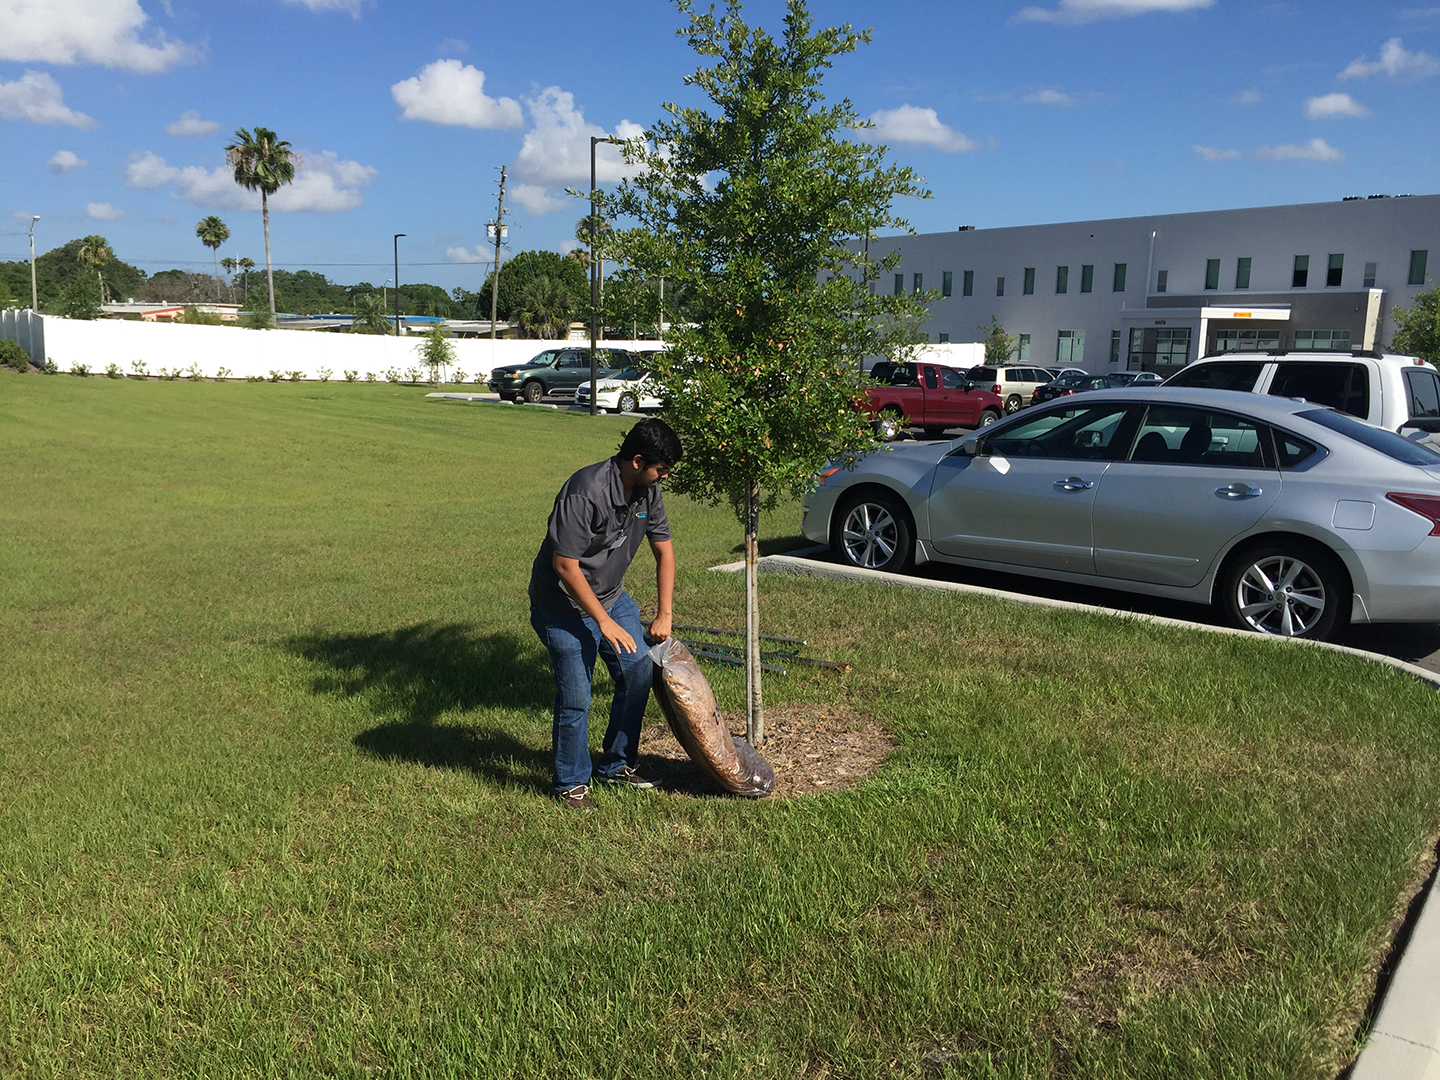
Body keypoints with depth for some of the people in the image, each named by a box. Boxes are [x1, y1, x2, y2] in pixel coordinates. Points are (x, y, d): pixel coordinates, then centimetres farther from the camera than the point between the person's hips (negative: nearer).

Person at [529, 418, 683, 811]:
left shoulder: (647, 490, -5)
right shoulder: (585, 492, -30)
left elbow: (664, 551, 5)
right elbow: (565, 566, -27)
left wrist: (664, 615, 0)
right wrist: (604, 621, -24)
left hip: (612, 596, 8)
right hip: (564, 605, -8)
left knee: (639, 672, 5)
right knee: (575, 695, -6)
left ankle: (616, 764, 23)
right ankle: (570, 782, 14)